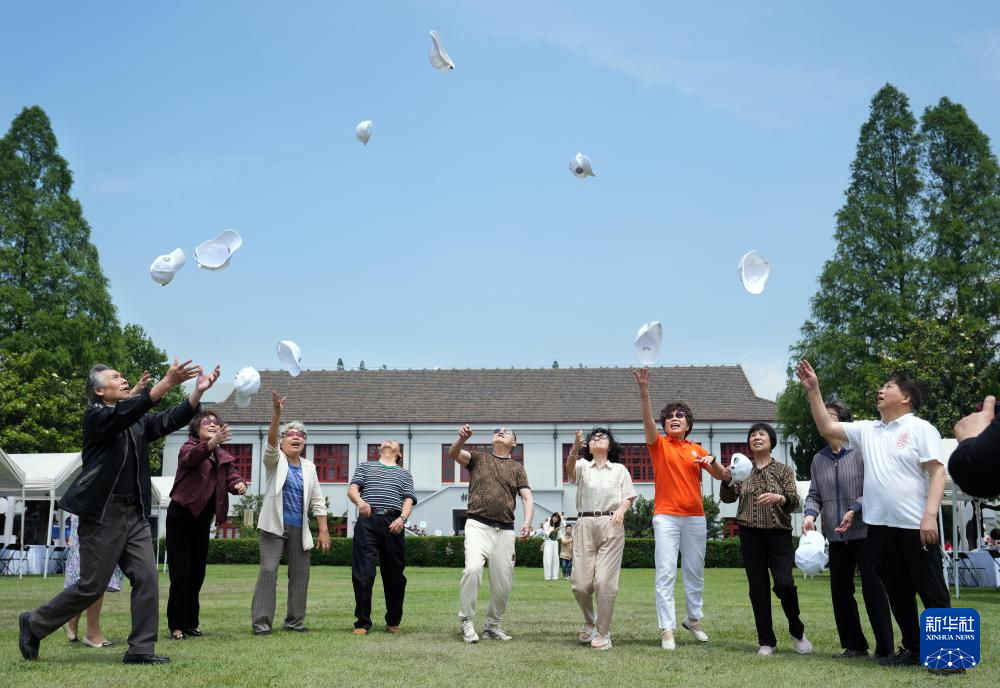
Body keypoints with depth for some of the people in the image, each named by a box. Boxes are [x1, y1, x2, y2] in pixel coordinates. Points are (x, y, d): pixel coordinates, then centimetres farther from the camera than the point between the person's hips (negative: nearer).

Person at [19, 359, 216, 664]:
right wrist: (167, 382, -36)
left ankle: (141, 649, 4)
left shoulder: (138, 421, 15)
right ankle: (34, 623, 20)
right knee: (92, 586, -1)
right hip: (102, 513, -7)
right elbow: (124, 413, -26)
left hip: (135, 513, 7)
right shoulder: (95, 416, -6)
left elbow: (170, 420, 0)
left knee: (146, 579, -2)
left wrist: (198, 390, -15)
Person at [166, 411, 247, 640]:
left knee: (197, 574, 10)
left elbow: (232, 476, -2)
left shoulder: (223, 457, 10)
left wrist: (239, 484, -27)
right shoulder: (189, 447, -10)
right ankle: (177, 626, 3)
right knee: (180, 574, -6)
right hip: (180, 517, -6)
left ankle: (191, 623, 21)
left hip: (203, 520, 6)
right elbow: (191, 457, -34)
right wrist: (210, 444, -55)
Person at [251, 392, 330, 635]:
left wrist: (324, 531, 5)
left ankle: (294, 620, 16)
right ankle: (261, 622, -8)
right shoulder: (275, 460, 1)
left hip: (299, 528, 4)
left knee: (300, 574, 6)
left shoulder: (309, 467, 12)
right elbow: (271, 440, -21)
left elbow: (318, 502, 12)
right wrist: (277, 414, -37)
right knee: (268, 570, -11)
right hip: (274, 526, -4)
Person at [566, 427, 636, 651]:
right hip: (585, 524, 0)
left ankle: (603, 633, 2)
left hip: (611, 525, 0)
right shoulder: (582, 466, 13)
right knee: (580, 582, -5)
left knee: (605, 581, -9)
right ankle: (589, 621, 23)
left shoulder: (620, 470, 17)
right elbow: (570, 469, -11)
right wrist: (574, 448, -32)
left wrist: (621, 509, -12)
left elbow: (628, 497, 11)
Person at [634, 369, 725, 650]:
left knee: (695, 572, 12)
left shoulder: (697, 449, 14)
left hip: (695, 517, 4)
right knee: (666, 574, -7)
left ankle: (694, 619, 31)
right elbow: (647, 420, -15)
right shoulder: (659, 445, 3)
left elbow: (720, 476, 13)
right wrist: (644, 390, -29)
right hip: (666, 517, -4)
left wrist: (712, 461, -10)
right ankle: (667, 630, -6)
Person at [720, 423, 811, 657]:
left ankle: (797, 630, 12)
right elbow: (728, 498, 3)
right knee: (758, 588, 2)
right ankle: (766, 641, 11)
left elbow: (794, 501, -4)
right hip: (750, 534, 2)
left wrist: (779, 498, -25)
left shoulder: (783, 470, 5)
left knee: (784, 583, -13)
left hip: (779, 533, -2)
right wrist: (726, 480, -17)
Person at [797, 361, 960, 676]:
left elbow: (937, 473, -9)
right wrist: (813, 390, 6)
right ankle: (913, 650, 23)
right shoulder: (867, 429, 13)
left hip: (915, 526, -6)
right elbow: (826, 428, 13)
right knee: (897, 592, 12)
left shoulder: (921, 428, -4)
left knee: (932, 591, -1)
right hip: (879, 526, 6)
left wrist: (930, 515, -20)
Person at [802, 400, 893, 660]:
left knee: (873, 590, -3)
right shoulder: (819, 459, 11)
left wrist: (854, 511, -20)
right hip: (836, 537, 6)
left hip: (864, 531, -6)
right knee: (840, 592, 9)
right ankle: (853, 645, 21)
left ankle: (885, 648, 4)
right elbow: (814, 494, 13)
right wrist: (810, 514, -6)